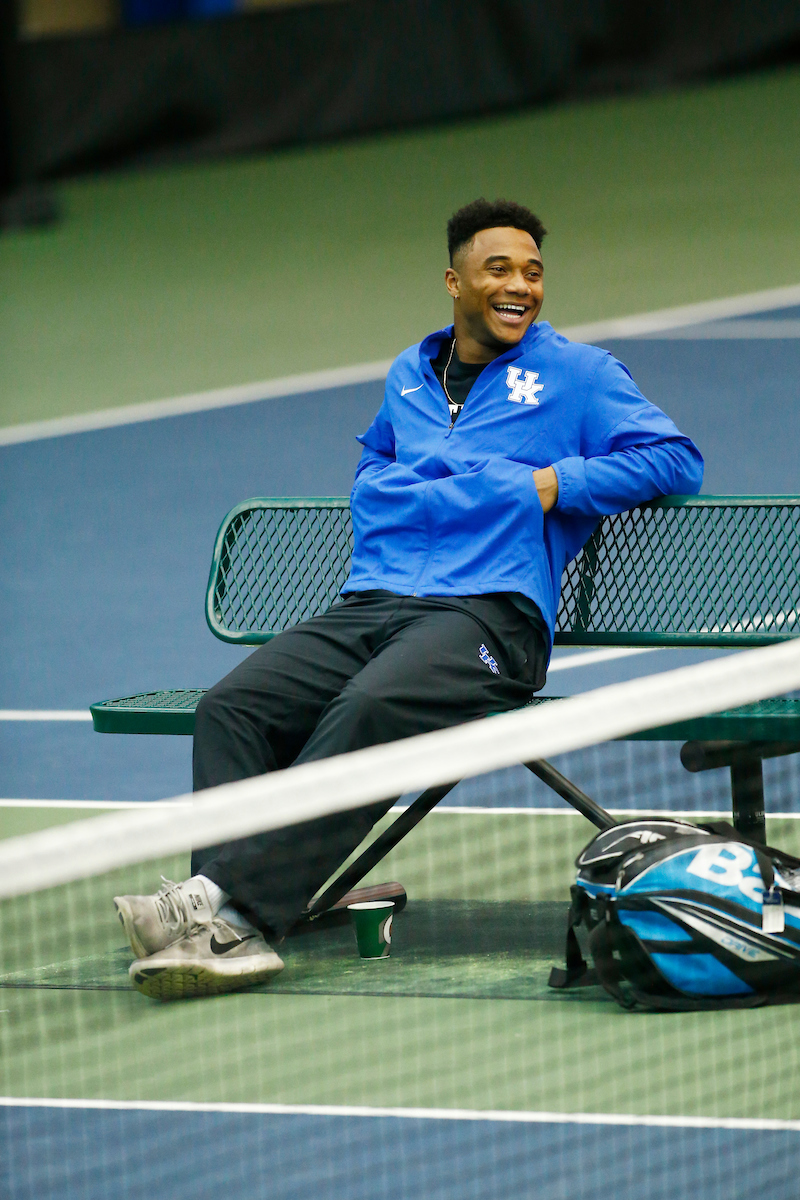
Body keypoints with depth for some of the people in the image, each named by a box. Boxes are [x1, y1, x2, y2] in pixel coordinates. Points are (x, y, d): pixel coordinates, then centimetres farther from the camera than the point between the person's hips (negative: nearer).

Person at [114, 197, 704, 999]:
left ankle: (227, 895, -44)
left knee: (368, 711, -37)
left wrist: (554, 484, -4)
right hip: (370, 602, 5)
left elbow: (676, 460, 5)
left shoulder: (576, 374, 13)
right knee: (231, 708, -23)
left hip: (489, 610, -5)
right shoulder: (409, 376, 28)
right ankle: (227, 934, -39)